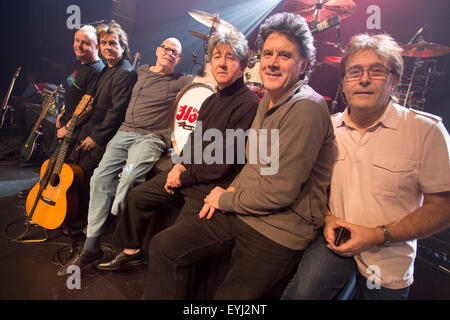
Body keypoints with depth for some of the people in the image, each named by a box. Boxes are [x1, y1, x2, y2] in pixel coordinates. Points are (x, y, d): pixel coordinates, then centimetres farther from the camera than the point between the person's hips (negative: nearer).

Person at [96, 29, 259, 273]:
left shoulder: (247, 105, -19)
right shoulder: (212, 100, 10)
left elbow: (223, 163, -21)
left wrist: (184, 177, -11)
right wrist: (181, 164, 1)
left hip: (210, 189, -9)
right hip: (186, 174, 9)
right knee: (137, 196, 16)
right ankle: (132, 252, 34)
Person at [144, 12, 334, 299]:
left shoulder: (306, 108, -20)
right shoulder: (268, 99, 10)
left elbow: (280, 192, -23)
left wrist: (224, 200, -8)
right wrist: (230, 191, 2)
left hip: (280, 232, -8)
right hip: (241, 212, 8)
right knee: (163, 246, 5)